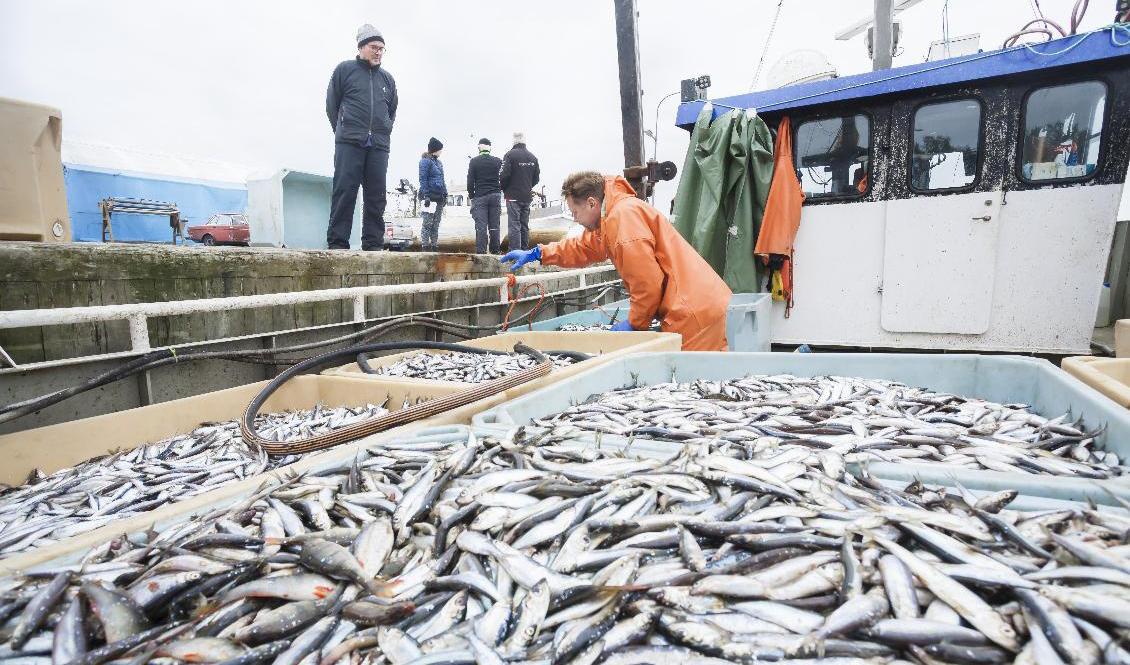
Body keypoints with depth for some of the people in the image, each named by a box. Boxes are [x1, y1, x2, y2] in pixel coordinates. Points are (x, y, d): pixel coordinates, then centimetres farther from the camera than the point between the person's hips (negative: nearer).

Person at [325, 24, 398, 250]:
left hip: (379, 147, 4)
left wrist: (384, 132, 13)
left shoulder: (388, 78, 20)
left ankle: (373, 244, 2)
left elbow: (392, 111, 27)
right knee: (344, 193, -10)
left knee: (376, 197, -1)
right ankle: (337, 243, -10)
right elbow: (332, 104, 10)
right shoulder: (344, 70, 10)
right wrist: (342, 131, 6)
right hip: (349, 144, -4)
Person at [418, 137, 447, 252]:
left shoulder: (439, 162, 19)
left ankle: (435, 247, 14)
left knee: (436, 225, 10)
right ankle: (425, 247, -5)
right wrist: (426, 196, -18)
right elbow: (423, 179, -11)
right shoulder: (426, 161, -4)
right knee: (428, 224, -7)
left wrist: (445, 195, 16)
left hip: (439, 197, 8)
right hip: (430, 196, -8)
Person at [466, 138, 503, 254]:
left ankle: (480, 252, -6)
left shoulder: (474, 161, 0)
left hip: (480, 196, -2)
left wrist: (471, 196, 8)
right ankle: (495, 251, 8)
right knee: (494, 226, 5)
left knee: (481, 226, -4)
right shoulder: (498, 161, 5)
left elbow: (470, 181, -1)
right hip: (495, 196, 2)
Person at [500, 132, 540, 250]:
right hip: (527, 196, 6)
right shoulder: (532, 157, 8)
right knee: (525, 226, 13)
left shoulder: (510, 155, -11)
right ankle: (524, 250, 17)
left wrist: (503, 188, 1)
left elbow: (504, 175, -16)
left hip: (513, 196, -6)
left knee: (514, 225, -5)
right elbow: (537, 177, 11)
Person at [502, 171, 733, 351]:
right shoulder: (611, 219, 20)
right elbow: (582, 247, 38)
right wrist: (536, 253, 37)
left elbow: (648, 282, -19)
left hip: (694, 313, -10)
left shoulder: (624, 215, -13)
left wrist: (635, 323, -5)